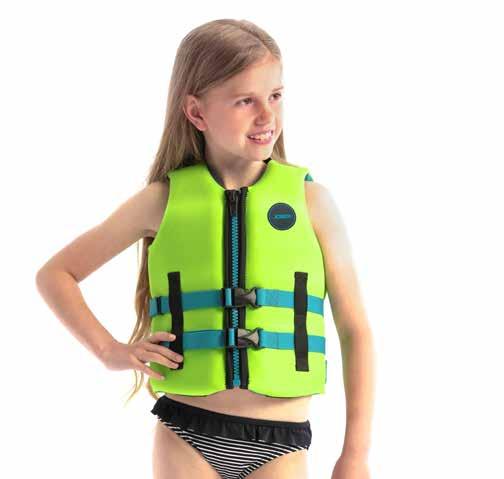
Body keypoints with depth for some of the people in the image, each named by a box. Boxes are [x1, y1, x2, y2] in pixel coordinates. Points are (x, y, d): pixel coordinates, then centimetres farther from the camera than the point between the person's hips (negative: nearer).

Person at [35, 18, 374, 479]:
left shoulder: (310, 199, -1)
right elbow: (55, 274, 13)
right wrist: (109, 350, 1)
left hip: (280, 441, 0)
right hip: (187, 432, 1)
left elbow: (355, 330, 3)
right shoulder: (164, 200, 1)